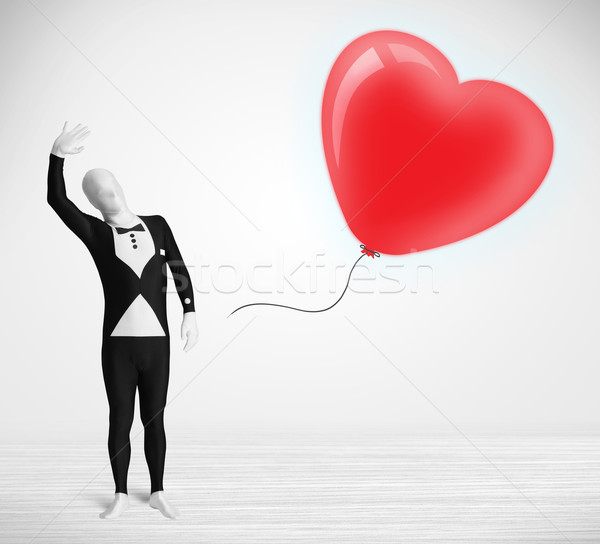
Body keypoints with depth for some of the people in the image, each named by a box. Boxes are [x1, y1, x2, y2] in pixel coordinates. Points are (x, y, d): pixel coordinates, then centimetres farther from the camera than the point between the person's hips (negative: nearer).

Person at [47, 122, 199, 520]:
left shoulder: (157, 225, 5)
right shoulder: (97, 233, -1)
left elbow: (180, 271, 10)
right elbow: (56, 200, -16)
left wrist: (190, 313, -1)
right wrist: (57, 155, -31)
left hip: (156, 341, 1)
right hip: (118, 343, -1)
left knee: (154, 420, 11)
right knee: (120, 420, 8)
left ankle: (158, 492, 27)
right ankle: (121, 495, 25)